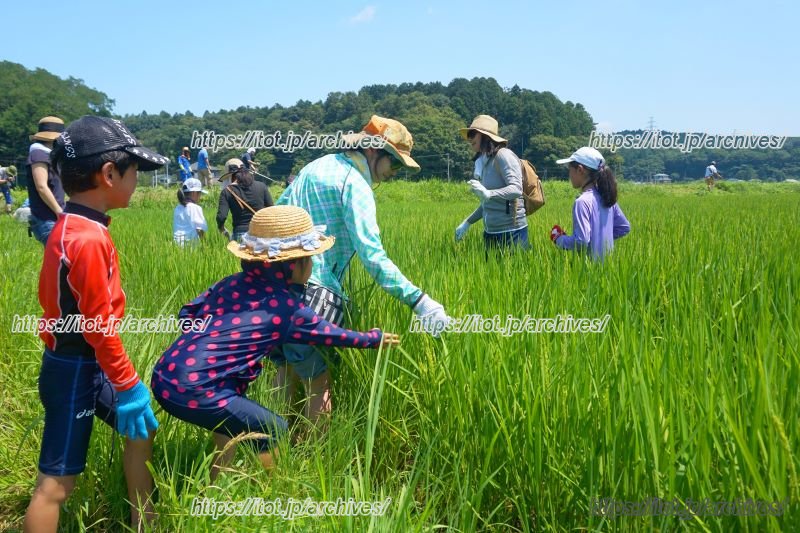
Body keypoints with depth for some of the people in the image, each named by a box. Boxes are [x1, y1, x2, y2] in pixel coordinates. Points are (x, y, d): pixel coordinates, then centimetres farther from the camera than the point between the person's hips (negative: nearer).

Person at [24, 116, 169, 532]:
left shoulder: (67, 227, 5)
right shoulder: (90, 238, -25)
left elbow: (48, 295, 12)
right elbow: (99, 326, -24)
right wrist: (128, 384, -16)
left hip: (78, 363, 10)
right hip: (76, 369, -10)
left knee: (141, 431, 20)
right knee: (57, 481, 0)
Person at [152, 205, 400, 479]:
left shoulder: (232, 283, 9)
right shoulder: (287, 308, -5)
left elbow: (187, 314, 13)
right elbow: (327, 333, 10)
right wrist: (374, 338, 24)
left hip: (164, 376, 8)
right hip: (194, 392, -8)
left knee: (235, 420, 30)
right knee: (272, 430, 9)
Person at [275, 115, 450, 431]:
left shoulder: (317, 166, 17)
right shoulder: (354, 184, -10)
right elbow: (372, 256, -20)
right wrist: (419, 301, -23)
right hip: (310, 290, -9)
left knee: (287, 371, 21)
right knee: (318, 385, 2)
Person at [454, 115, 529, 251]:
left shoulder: (503, 155, -11)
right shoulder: (484, 161, 11)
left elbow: (517, 189, -24)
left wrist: (488, 193, -39)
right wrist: (467, 223, 20)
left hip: (511, 232, -8)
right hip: (490, 233, 8)